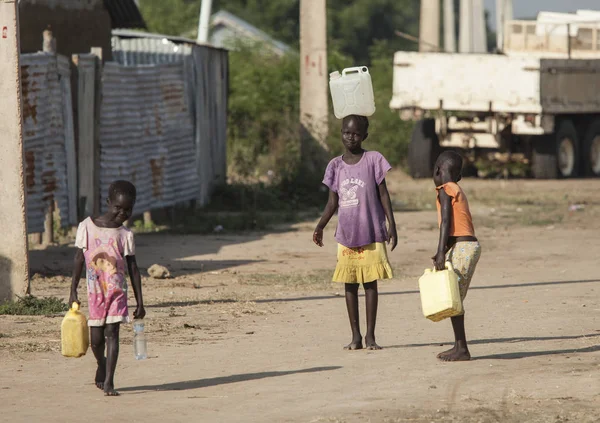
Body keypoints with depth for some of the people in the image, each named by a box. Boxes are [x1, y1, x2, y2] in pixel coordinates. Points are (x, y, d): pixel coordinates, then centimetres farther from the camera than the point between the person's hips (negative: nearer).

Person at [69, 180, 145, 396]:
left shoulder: (125, 235, 1)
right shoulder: (87, 227, -1)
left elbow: (133, 268, 4)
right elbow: (79, 259, 4)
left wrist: (140, 302, 3)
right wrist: (73, 291, 2)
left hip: (117, 290, 0)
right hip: (95, 292, 0)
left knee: (112, 333, -9)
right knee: (96, 339, 3)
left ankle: (108, 381, -9)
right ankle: (102, 364, 35)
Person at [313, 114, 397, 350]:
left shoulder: (373, 160, -2)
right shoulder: (336, 166, 7)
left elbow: (383, 195, -1)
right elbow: (333, 202, 10)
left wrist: (392, 226, -7)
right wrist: (320, 226, -2)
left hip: (371, 234, -3)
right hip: (346, 235, 3)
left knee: (370, 283, 0)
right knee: (350, 284, 6)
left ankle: (370, 335, 5)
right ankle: (356, 336, 12)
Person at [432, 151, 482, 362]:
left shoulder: (445, 190, -7)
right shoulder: (457, 190, 20)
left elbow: (446, 222, -15)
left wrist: (441, 252, -19)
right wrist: (443, 253, 22)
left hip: (462, 247, -9)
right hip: (469, 247, 9)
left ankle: (461, 348, -9)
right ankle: (459, 346, 18)